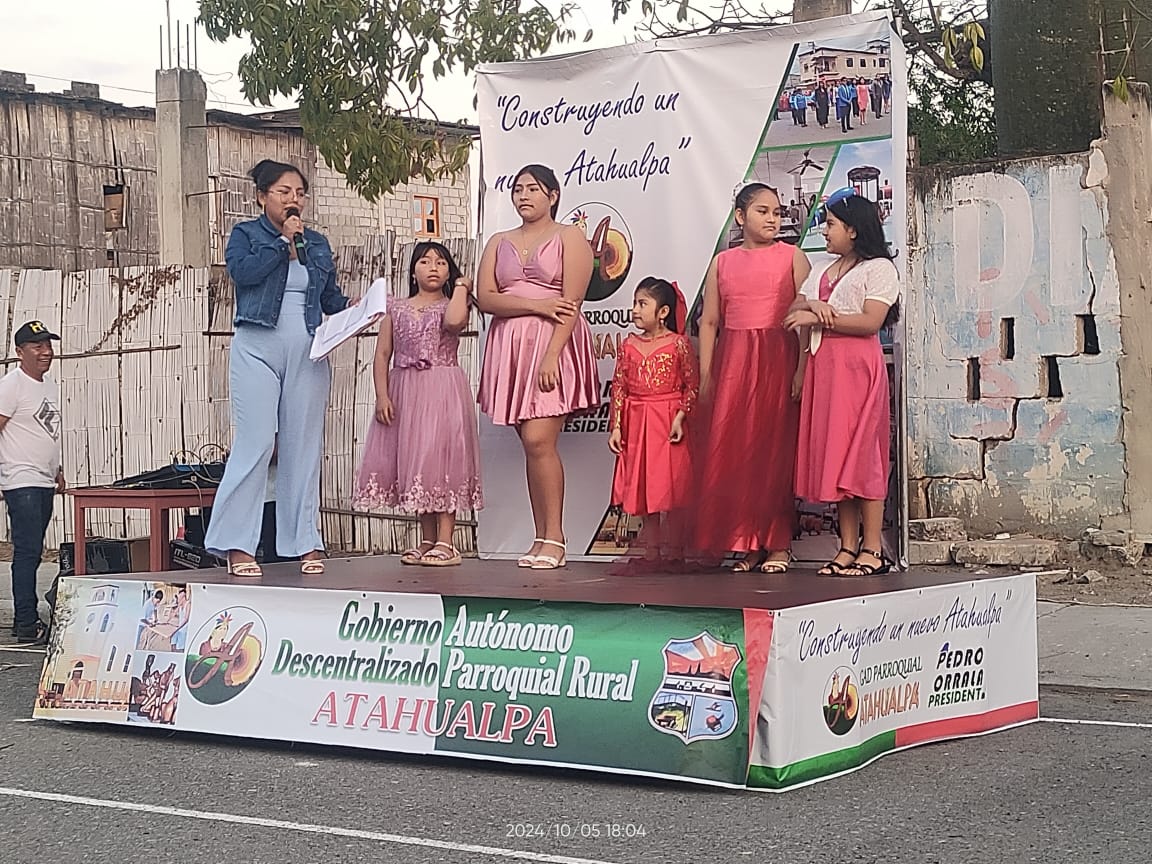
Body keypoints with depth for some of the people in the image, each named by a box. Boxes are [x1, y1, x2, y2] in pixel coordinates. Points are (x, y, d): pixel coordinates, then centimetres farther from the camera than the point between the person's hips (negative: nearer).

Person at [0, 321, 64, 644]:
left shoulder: (50, 385, 16)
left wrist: (57, 470, 23)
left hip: (44, 483, 9)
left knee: (33, 553, 11)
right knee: (27, 552, -10)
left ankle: (26, 619, 17)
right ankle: (27, 625, -9)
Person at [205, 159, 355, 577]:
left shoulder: (317, 243, 18)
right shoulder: (246, 235, 7)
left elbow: (330, 296, 18)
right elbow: (242, 270, -13)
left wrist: (351, 308, -1)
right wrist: (282, 241, -8)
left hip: (308, 354, 4)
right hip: (258, 350, -4)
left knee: (304, 446, 4)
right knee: (256, 442, -11)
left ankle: (305, 542, 9)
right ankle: (236, 545, -7)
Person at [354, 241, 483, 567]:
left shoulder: (451, 306, 3)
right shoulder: (396, 310, 12)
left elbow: (455, 321, -23)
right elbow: (382, 355, 7)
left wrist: (461, 287, -7)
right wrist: (382, 395, -5)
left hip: (443, 392, -4)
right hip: (404, 393, 4)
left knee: (439, 458, -9)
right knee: (413, 462, 8)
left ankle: (445, 542, -6)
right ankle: (428, 540, 18)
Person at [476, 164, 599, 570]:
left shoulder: (569, 237, 4)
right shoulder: (499, 243, 18)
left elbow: (571, 303, -7)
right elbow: (485, 298, 4)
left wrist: (552, 357, -18)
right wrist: (536, 305, -10)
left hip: (554, 344, -5)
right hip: (510, 348, 5)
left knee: (538, 439, -16)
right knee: (531, 444, 4)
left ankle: (555, 538, -10)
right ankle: (542, 539, 7)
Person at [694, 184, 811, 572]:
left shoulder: (792, 257, 5)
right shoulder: (723, 262, 12)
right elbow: (709, 321, 10)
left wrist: (802, 369, -12)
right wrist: (705, 376, 3)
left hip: (778, 360, -3)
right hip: (732, 363, 3)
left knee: (775, 446, -3)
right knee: (731, 449, -1)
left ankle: (779, 544, 4)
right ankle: (747, 543, 7)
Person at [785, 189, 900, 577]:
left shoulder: (878, 268, -2)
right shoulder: (825, 272, 23)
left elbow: (870, 321, -14)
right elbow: (794, 309, 14)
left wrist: (818, 318, -11)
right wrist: (812, 304, -9)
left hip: (857, 366, -8)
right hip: (823, 366, 8)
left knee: (860, 454, -9)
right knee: (833, 456, 4)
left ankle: (872, 549, -6)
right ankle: (848, 546, 6)